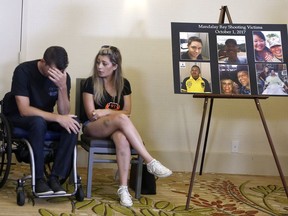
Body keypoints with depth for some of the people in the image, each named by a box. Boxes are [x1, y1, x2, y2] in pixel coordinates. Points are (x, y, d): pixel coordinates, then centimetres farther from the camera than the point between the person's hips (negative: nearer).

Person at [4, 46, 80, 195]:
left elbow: (64, 113, -15)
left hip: (46, 118, 4)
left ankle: (55, 177, -24)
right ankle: (39, 179, -26)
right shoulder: (23, 71, -21)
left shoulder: (63, 77, -10)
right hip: (19, 118, -4)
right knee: (38, 122, -38)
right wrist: (57, 117, -37)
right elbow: (24, 110, -28)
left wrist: (62, 87, -31)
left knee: (72, 123, -26)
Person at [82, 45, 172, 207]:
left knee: (122, 139, -37)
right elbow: (91, 115, -8)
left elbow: (127, 112, 1)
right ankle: (151, 162, -37)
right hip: (93, 128, -3)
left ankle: (123, 188, -37)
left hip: (116, 127, 3)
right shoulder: (90, 83, -4)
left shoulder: (124, 84, 6)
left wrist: (106, 112, -13)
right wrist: (116, 113, -15)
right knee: (121, 119, -36)